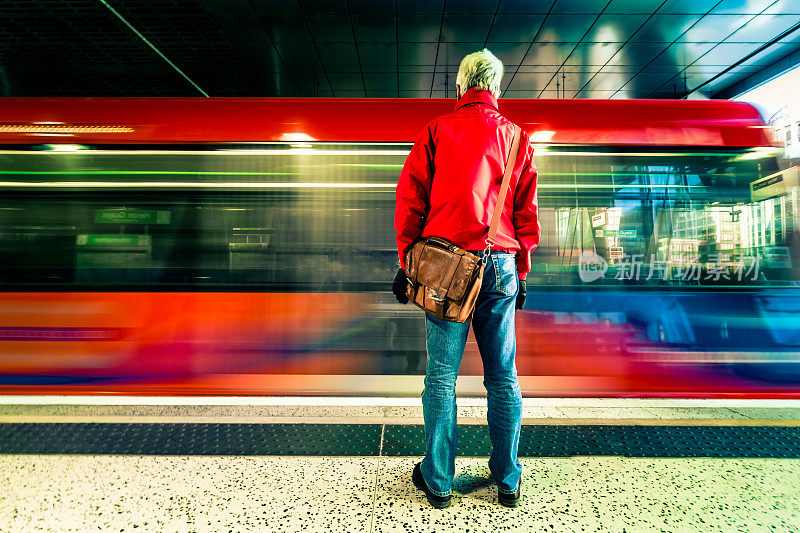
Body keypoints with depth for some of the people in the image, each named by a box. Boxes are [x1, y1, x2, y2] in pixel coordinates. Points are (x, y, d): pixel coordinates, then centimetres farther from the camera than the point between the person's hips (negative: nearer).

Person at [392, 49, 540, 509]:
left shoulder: (435, 131, 5)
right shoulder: (517, 138, 11)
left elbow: (410, 199, 0)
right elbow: (527, 214, 11)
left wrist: (407, 262, 6)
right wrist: (522, 272, 17)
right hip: (500, 264, 3)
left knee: (442, 374, 6)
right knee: (503, 376, 11)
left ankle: (438, 480, 18)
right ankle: (508, 480, 24)